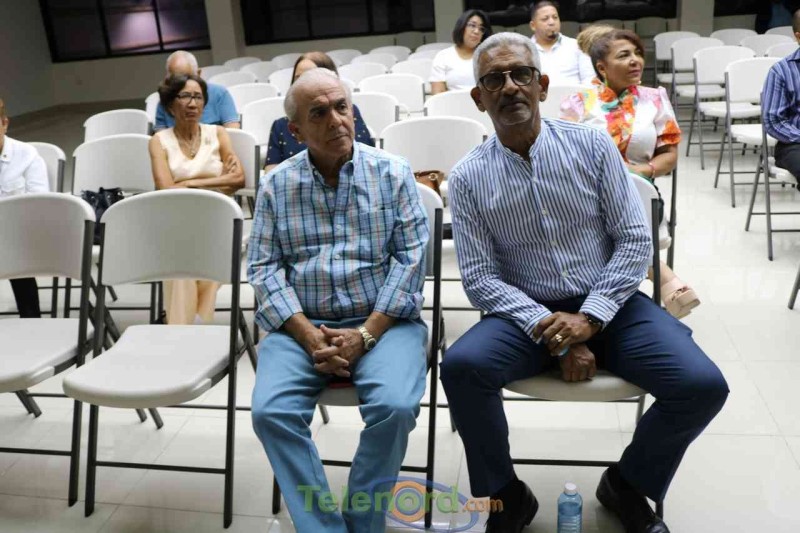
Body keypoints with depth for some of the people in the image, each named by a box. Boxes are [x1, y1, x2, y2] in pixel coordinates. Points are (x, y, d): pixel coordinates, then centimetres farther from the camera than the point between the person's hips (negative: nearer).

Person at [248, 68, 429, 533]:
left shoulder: (393, 173, 2)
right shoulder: (276, 185, 7)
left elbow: (411, 258, -4)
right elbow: (263, 268, 1)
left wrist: (366, 334, -13)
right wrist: (308, 335, -13)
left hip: (383, 321, -1)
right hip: (302, 325, 2)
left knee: (394, 407, -27)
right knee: (271, 411, -22)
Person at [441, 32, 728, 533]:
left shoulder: (593, 145, -2)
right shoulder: (468, 177, -3)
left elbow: (636, 239, -4)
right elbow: (480, 277, -7)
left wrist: (590, 318, -16)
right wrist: (552, 332, -19)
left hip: (609, 306, 1)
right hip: (527, 313, -1)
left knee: (702, 385, -19)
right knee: (462, 366, -29)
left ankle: (628, 484, 12)